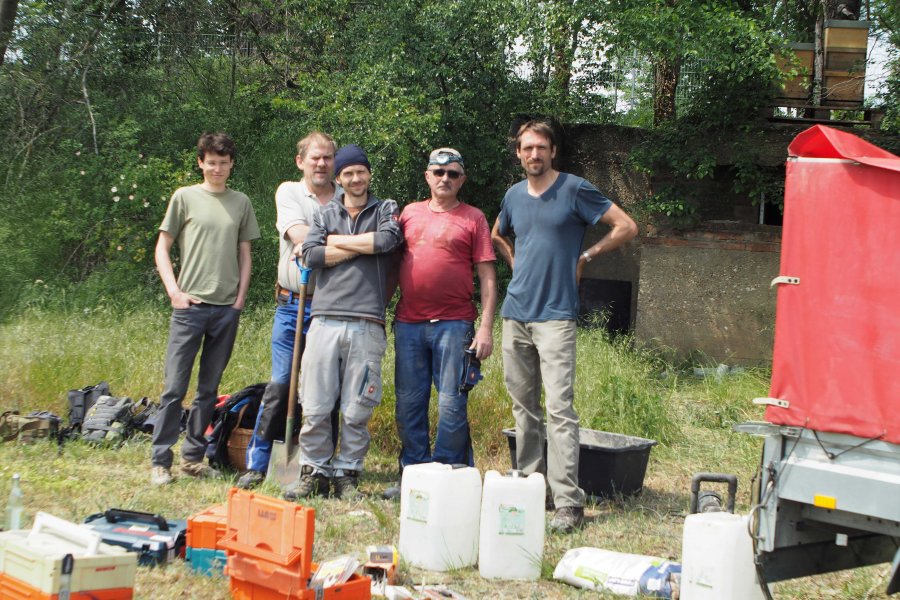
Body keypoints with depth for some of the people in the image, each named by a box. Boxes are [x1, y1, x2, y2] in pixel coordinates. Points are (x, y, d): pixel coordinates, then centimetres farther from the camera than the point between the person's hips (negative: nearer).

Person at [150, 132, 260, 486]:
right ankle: (160, 461, 1)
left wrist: (241, 297, 5)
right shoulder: (185, 197, 4)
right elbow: (162, 248, 5)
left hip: (227, 308, 3)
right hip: (190, 305, -3)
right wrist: (174, 291, -6)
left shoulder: (241, 203, 12)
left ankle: (193, 457, 17)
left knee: (209, 388, 8)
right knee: (175, 387, -5)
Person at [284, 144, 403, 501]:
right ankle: (314, 472, 10)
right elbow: (311, 255, 1)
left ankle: (347, 474, 11)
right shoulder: (326, 214, 18)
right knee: (315, 407, -1)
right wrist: (363, 246, 0)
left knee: (357, 410, 0)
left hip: (367, 325, -1)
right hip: (326, 320, 2)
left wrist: (339, 241, 0)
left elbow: (388, 239, -9)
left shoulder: (386, 210, 14)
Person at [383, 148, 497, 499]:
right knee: (408, 404, 7)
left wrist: (486, 327, -8)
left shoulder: (472, 218, 4)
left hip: (454, 325, -4)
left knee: (451, 405, -3)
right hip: (408, 324, 4)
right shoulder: (409, 213, 14)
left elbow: (487, 276, 0)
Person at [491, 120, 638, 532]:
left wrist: (585, 258, -2)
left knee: (559, 408, -12)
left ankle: (568, 503, -13)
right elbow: (498, 237, 32)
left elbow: (626, 227, -4)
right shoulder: (514, 196, 13)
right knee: (523, 406, 11)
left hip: (555, 316, -6)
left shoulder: (574, 190, -3)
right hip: (516, 313, 6)